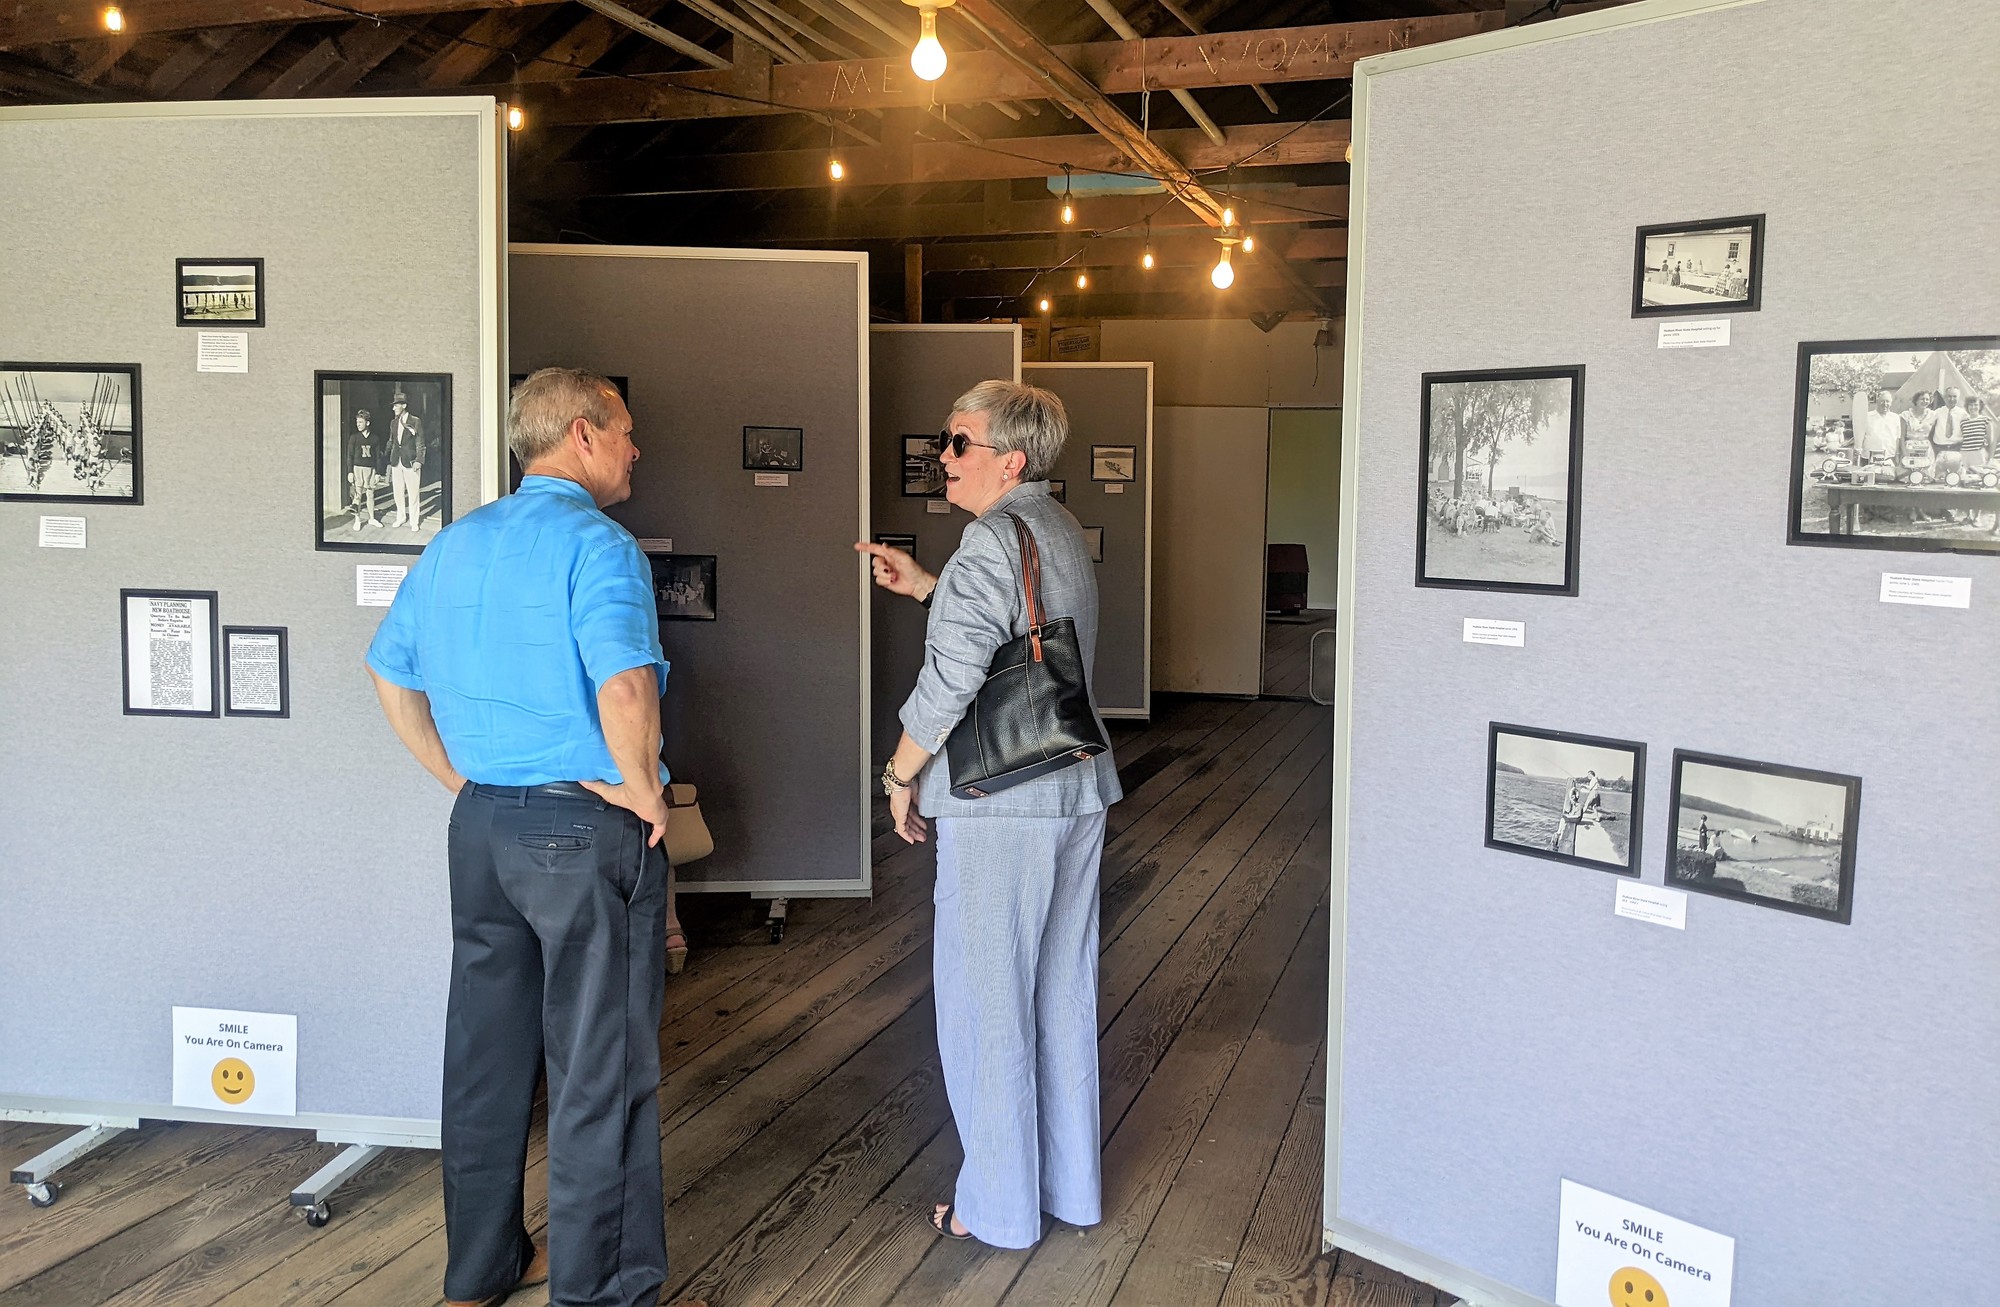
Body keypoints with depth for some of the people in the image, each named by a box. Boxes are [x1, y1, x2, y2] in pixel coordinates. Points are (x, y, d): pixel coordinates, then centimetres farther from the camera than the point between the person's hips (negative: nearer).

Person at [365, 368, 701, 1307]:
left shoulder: (455, 543, 11)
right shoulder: (595, 544, -14)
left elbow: (391, 675, 17)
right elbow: (624, 686, -29)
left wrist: (464, 781, 17)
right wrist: (643, 790, -14)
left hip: (481, 824, 8)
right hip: (587, 829, -8)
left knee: (486, 1052, 17)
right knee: (601, 1065, 3)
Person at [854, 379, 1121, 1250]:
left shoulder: (994, 535, -17)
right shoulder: (1062, 531, 13)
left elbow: (954, 672, -23)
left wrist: (902, 772, -11)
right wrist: (926, 587, 21)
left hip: (1000, 803, -9)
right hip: (1079, 790, 9)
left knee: (985, 998, 3)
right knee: (1063, 991, 16)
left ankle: (999, 1206, 14)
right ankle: (1073, 1186, 29)